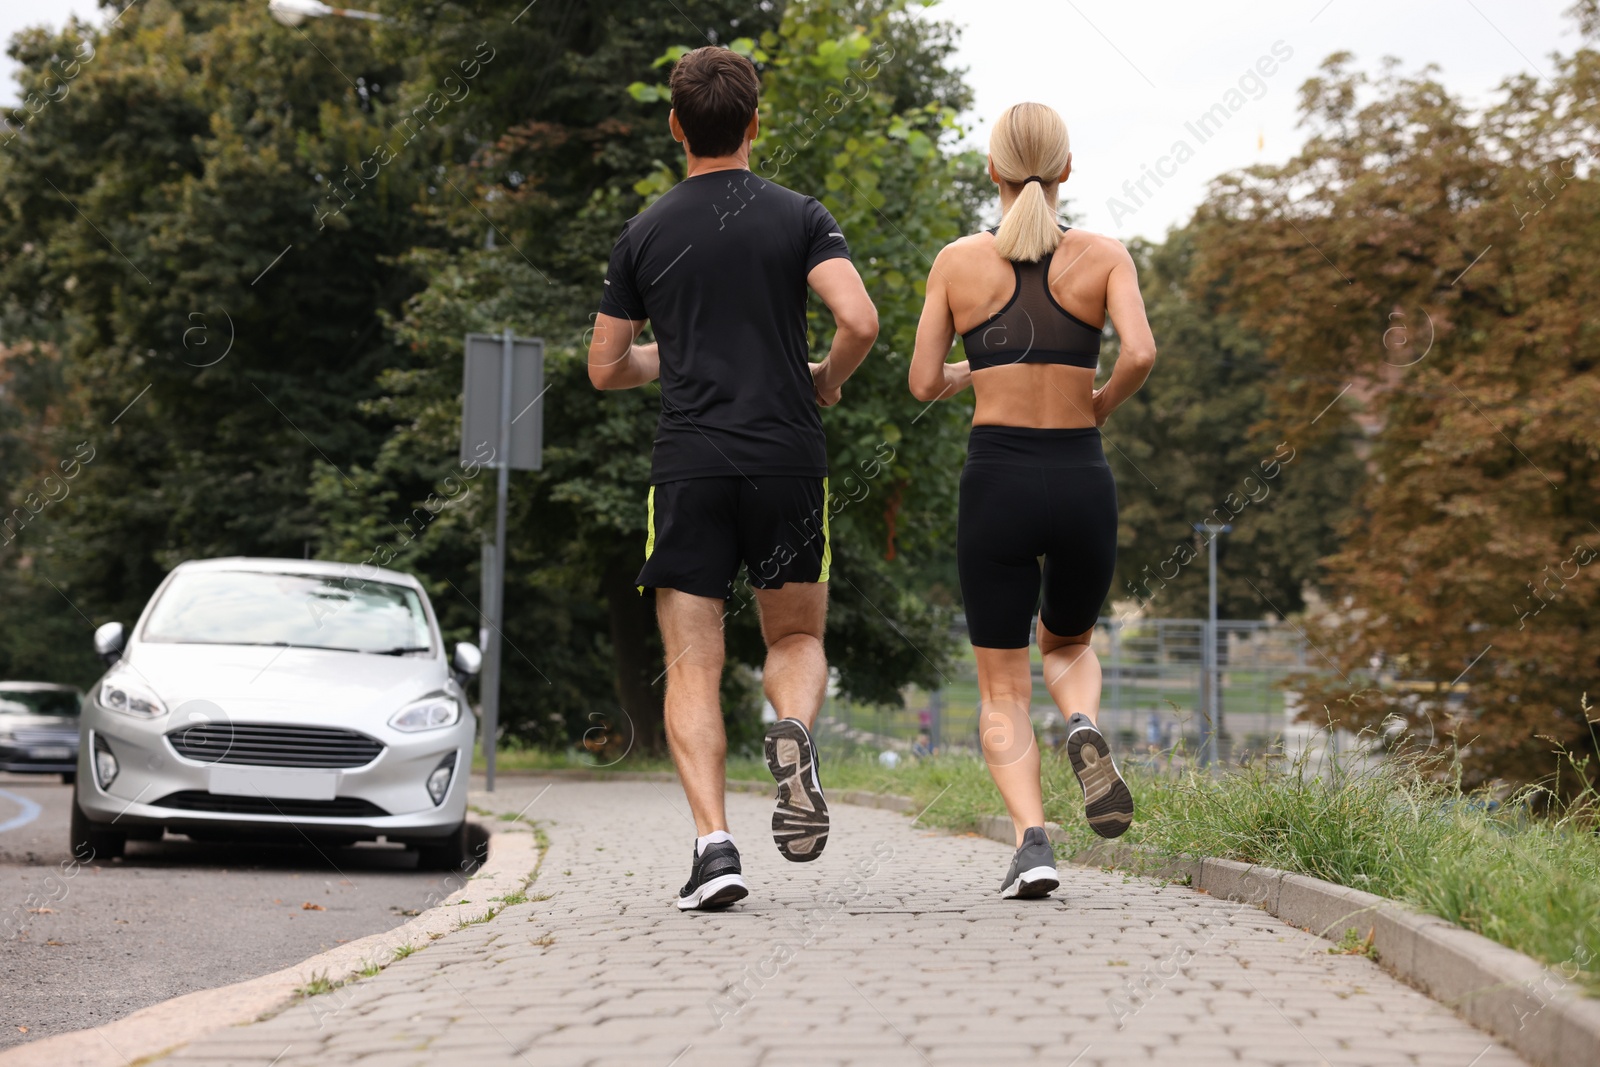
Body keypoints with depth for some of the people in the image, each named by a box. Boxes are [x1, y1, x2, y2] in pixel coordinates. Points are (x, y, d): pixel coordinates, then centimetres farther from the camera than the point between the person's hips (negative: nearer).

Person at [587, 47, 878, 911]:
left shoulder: (643, 234, 7)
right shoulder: (799, 218, 2)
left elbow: (606, 368, 11)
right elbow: (859, 322, -12)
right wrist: (825, 380, 8)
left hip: (688, 465, 0)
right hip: (788, 456, 0)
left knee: (692, 666, 3)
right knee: (796, 637, 18)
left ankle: (713, 841, -12)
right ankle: (794, 732, -15)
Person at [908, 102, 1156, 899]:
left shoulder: (958, 262, 2)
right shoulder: (1103, 256, 2)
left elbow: (924, 384, 4)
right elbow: (1139, 353, -13)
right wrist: (1100, 407, 6)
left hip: (996, 481, -1)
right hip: (1081, 479, 1)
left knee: (1002, 687, 7)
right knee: (1068, 645, 26)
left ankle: (1032, 841, -14)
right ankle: (1083, 726, -7)